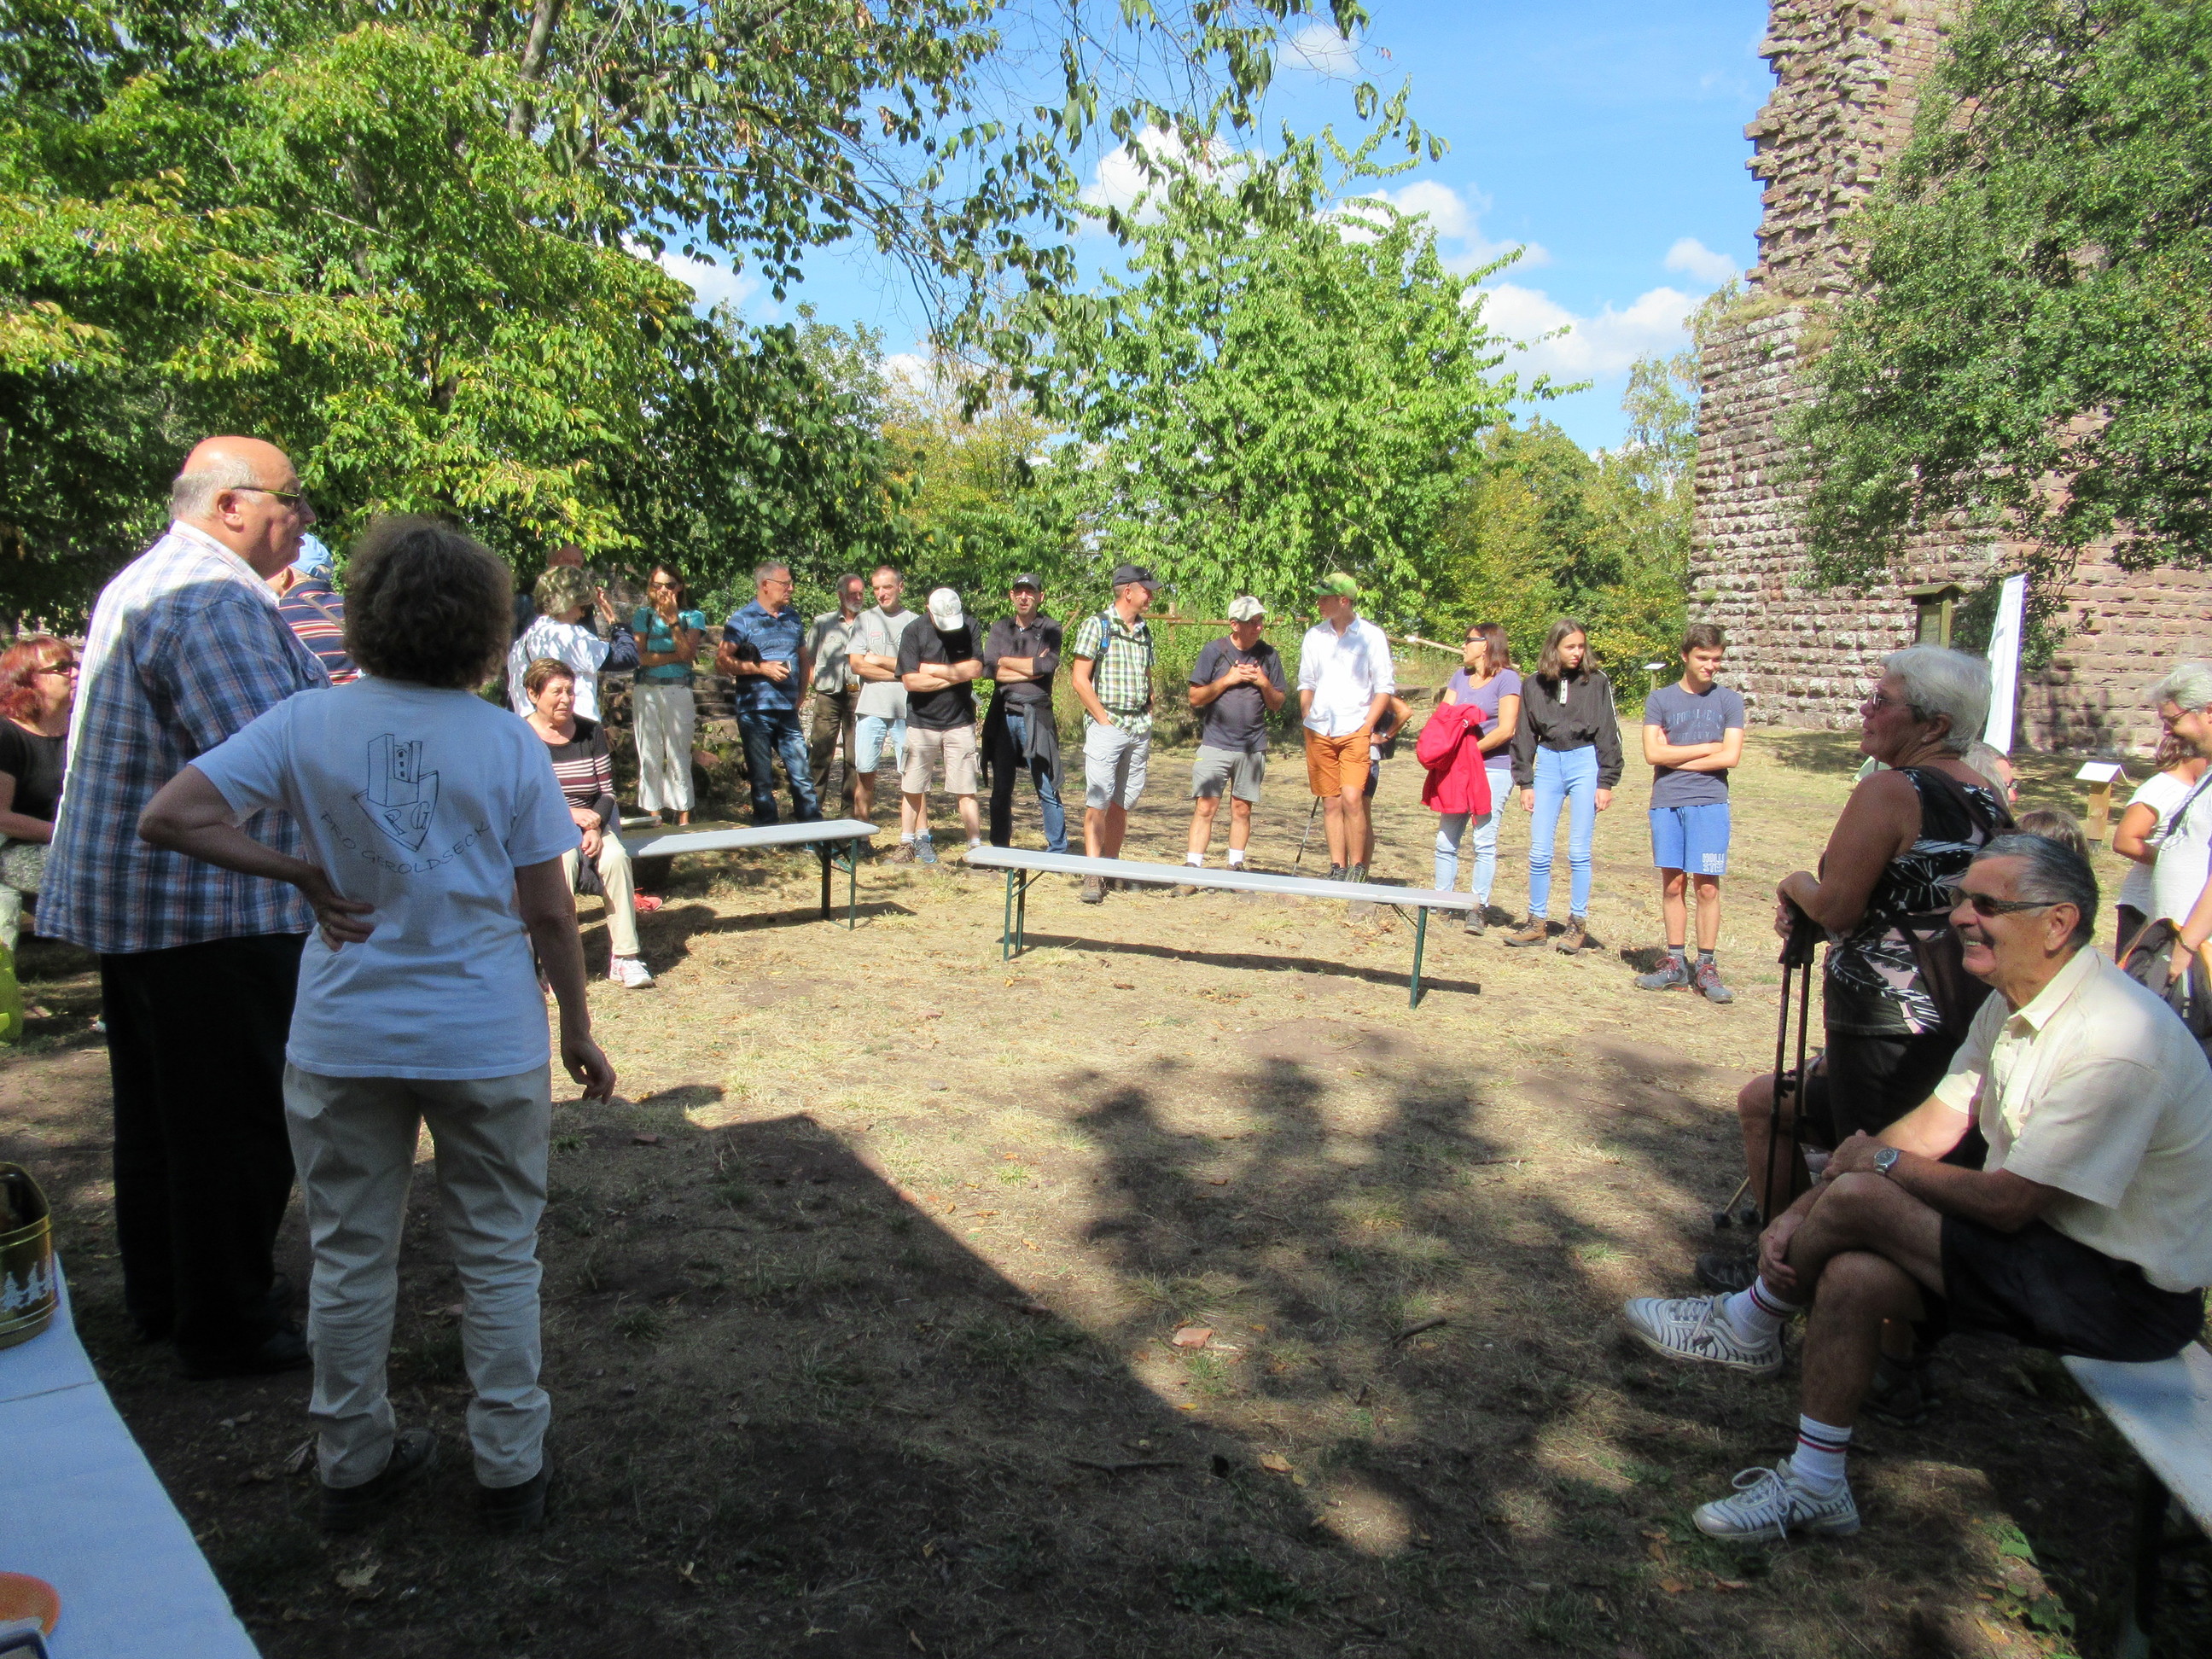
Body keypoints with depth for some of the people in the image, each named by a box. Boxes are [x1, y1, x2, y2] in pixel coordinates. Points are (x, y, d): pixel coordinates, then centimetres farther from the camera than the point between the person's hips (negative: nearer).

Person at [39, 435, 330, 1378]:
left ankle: (161, 1299, 34)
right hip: (211, 910, -11)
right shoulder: (213, 600, -20)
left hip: (127, 893, 11)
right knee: (236, 1123, 1)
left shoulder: (139, 584, 17)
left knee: (157, 1112, 20)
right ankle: (227, 1328, 13)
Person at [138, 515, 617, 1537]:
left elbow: (169, 817, -12)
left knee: (349, 1256, 17)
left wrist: (301, 875, -2)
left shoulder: (306, 725, -6)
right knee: (497, 1258, 13)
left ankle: (353, 1464, 31)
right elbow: (549, 913, -6)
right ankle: (509, 1470, 23)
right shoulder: (508, 745, -9)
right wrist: (577, 1030, 5)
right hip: (486, 1039, -1)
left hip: (345, 1039, 2)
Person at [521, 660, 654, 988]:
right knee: (564, 858, -36)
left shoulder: (591, 731, 9)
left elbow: (607, 791, 6)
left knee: (615, 856, -29)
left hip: (592, 822, 3)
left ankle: (624, 956, -24)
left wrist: (596, 826, -14)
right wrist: (568, 814, -20)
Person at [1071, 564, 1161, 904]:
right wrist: (1105, 720, -11)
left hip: (1139, 728, 6)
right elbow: (1081, 680, -8)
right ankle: (1092, 876, -10)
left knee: (1123, 803, 9)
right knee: (1098, 801, -10)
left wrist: (1148, 722, 10)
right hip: (1106, 725, -6)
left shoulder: (1144, 631, 15)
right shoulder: (1097, 625, -4)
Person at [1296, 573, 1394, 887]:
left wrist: (1366, 727, -7)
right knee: (1331, 803, 5)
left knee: (1352, 798, -14)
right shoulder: (1314, 636, 10)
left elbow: (1385, 687, 0)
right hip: (1320, 732, 4)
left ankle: (1357, 869, -3)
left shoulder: (1371, 636, -2)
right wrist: (1308, 724, 9)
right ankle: (1337, 869, 11)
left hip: (1356, 732, -4)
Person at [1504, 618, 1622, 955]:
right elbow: (1524, 736, 10)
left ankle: (1578, 924, 10)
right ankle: (1537, 922, 13)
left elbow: (1608, 735, 2)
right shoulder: (1535, 684, 6)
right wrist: (1524, 782, 6)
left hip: (1585, 764, -2)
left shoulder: (1597, 683, 0)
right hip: (1547, 765, 2)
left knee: (1579, 852, 1)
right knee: (1539, 852, 2)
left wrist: (1606, 782, -3)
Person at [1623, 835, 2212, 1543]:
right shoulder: (2015, 1003, 2)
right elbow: (1931, 1127, 4)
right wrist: (1801, 1213, -2)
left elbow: (2008, 1204, -25)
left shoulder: (2113, 1041, -28)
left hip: (2128, 1291, -8)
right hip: (2053, 1243, 9)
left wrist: (1883, 1162, -8)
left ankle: (1749, 1323, 7)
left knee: (1857, 1198, -22)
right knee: (1849, 1275, -13)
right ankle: (1814, 1485, 4)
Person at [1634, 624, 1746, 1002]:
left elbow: (1730, 756, -4)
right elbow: (1653, 752, -4)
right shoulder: (1660, 699, 7)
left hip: (1709, 803, -1)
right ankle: (1676, 963, 12)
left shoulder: (1728, 701, 7)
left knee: (1707, 886, -3)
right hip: (1666, 803, 1)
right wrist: (1706, 747, -2)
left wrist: (1676, 757, -3)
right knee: (1673, 883, 4)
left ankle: (1706, 967, 4)